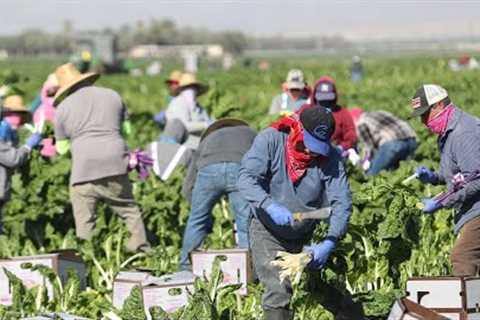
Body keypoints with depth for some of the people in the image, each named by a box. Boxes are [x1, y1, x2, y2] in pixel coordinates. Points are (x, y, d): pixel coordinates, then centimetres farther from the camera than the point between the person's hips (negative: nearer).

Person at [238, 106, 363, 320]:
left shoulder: (330, 158, -12)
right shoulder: (270, 140, -16)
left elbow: (342, 203, -18)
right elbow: (246, 178, -26)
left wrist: (329, 243, -32)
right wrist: (270, 206, -45)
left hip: (305, 237, 3)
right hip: (267, 232, -3)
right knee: (279, 291, -18)